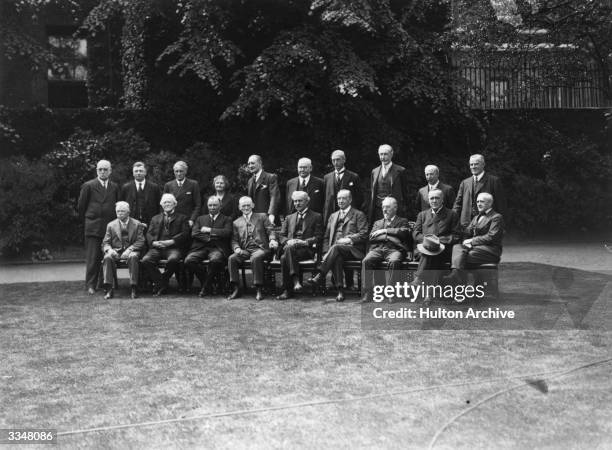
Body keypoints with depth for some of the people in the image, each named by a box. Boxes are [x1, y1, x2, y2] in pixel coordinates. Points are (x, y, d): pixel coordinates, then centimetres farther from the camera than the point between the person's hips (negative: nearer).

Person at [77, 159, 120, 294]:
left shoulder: (115, 187, 12)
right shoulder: (88, 186, 1)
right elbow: (81, 206, 6)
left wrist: (114, 221, 12)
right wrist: (87, 219, 11)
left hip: (110, 226, 3)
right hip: (93, 226, -3)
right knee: (92, 258, -5)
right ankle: (91, 285, -1)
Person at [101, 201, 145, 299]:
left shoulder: (137, 224, 10)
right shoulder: (111, 225, 14)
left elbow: (141, 241, 0)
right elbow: (105, 243, 9)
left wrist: (129, 249, -18)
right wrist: (109, 249, -16)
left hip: (131, 251, -2)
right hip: (116, 251, 2)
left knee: (133, 257, -37)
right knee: (107, 257, -32)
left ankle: (133, 288, -35)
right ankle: (108, 289, -33)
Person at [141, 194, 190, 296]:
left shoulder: (182, 218, 18)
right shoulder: (155, 218, 28)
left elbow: (185, 234, 3)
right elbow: (149, 234, 16)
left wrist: (171, 242, -12)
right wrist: (154, 242, -8)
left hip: (173, 248, -3)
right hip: (157, 248, 3)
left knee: (173, 260, -37)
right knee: (145, 260, -28)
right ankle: (161, 283, -15)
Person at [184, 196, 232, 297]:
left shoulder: (227, 219, 17)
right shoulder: (200, 219, 24)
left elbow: (227, 233, -3)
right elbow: (194, 233, 8)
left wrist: (209, 230, -3)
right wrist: (208, 238, -8)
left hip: (217, 248, -3)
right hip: (200, 247, 3)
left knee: (215, 260, -38)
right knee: (189, 260, -27)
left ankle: (206, 286, -16)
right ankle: (204, 281, -5)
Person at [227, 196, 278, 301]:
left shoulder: (262, 216, 17)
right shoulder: (236, 223, 22)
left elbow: (270, 231, 6)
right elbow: (234, 240, 16)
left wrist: (272, 240, -16)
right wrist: (237, 248, -6)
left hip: (260, 248, -3)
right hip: (244, 250, 3)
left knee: (255, 258, -37)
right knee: (231, 258, -27)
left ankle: (259, 289, -30)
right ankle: (236, 289, -21)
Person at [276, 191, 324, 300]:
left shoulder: (316, 217, 14)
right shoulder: (289, 218, 28)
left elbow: (318, 237, 4)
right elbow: (281, 236, 18)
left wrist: (305, 242, -14)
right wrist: (288, 241, -6)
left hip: (307, 249, -4)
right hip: (289, 246, 4)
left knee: (285, 258, -34)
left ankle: (287, 290, -36)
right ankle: (295, 280, -36)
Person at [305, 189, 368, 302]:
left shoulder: (359, 215, 13)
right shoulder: (333, 216, 28)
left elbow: (363, 234, 0)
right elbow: (326, 237, 24)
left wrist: (349, 239, -15)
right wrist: (326, 251, 5)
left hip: (352, 249, -3)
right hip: (335, 249, 3)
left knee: (336, 247, -36)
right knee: (336, 257, -34)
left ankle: (320, 276, -44)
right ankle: (340, 290, -39)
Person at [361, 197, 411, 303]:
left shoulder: (403, 221, 21)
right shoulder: (378, 223, 30)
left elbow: (405, 232, -2)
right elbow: (371, 237, 12)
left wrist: (385, 231, -1)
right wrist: (388, 237, -2)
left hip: (394, 249, -3)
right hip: (377, 249, 3)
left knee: (394, 261, -38)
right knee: (366, 261, -30)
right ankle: (368, 293, -30)